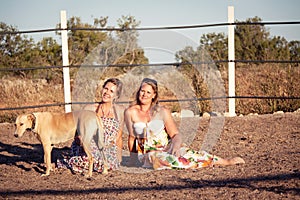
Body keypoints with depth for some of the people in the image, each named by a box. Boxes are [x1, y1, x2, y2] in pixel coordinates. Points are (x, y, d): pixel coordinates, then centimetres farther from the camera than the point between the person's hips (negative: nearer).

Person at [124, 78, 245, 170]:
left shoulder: (162, 111, 0)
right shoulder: (130, 113, -2)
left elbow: (176, 135, -1)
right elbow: (132, 136, 8)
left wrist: (175, 145, -23)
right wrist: (132, 160, 11)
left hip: (166, 147, 1)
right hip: (149, 153, -1)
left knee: (191, 154, -26)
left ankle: (228, 162, -12)